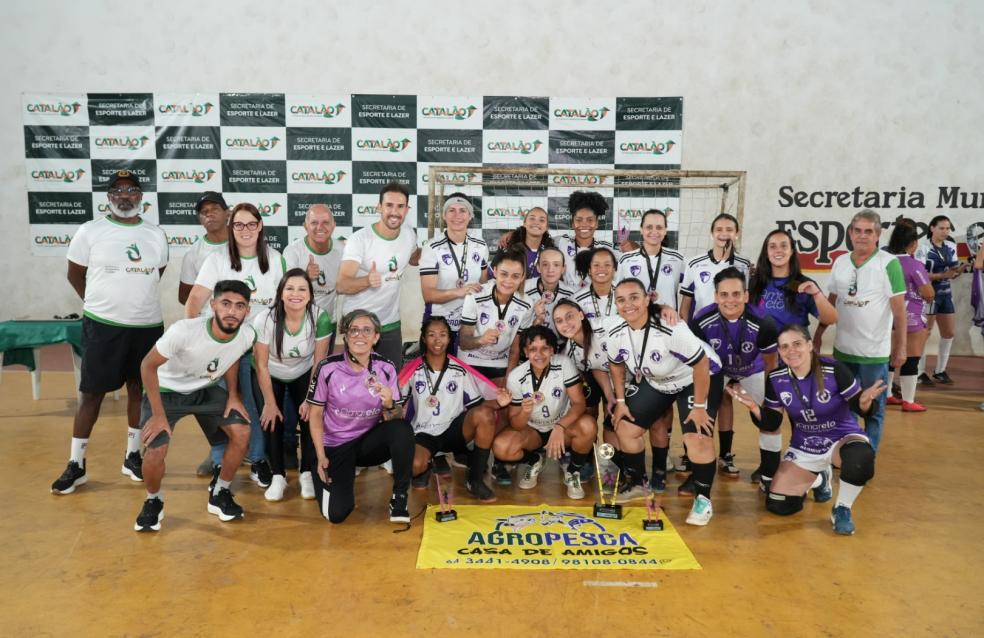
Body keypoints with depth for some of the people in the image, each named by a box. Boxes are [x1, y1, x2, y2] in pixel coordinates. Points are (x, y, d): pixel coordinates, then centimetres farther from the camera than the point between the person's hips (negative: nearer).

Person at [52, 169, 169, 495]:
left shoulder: (156, 234, 5)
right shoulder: (90, 231, -3)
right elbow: (75, 275, 6)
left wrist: (135, 297, 13)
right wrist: (102, 304, 7)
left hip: (148, 326, 3)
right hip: (102, 326, -3)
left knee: (140, 390, 10)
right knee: (92, 392, 3)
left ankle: (132, 456, 25)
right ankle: (75, 464, 14)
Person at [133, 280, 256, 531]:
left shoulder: (247, 335, -21)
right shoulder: (183, 331, -36)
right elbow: (148, 365, -22)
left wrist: (233, 395, -5)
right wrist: (158, 415, -22)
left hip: (207, 390, 4)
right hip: (167, 390, -4)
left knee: (241, 432, -13)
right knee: (156, 452, -20)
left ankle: (220, 494, 11)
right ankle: (153, 501, 13)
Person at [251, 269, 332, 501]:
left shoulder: (320, 318, -27)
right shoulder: (264, 320, -29)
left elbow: (319, 362, -15)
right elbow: (261, 366, -18)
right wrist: (270, 403, -13)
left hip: (303, 373, 1)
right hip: (270, 375, -1)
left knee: (311, 417, -14)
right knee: (271, 420, -14)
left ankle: (307, 474, 4)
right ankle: (278, 476, 3)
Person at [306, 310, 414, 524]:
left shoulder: (385, 368, -10)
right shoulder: (328, 368, -15)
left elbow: (394, 421, -8)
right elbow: (315, 414, -2)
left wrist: (389, 405, -31)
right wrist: (321, 457, -6)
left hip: (369, 440, 1)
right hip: (335, 445, -1)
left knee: (403, 429, -31)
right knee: (337, 513, -16)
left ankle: (399, 497, -11)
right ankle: (325, 477, 20)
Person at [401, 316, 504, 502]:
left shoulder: (460, 370, 0)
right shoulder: (413, 370, -2)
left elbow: (476, 404, 1)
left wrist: (497, 402, -19)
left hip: (454, 430, 2)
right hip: (423, 433, -1)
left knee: (485, 414, -29)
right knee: (414, 466, -34)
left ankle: (475, 479, -15)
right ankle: (425, 468, 9)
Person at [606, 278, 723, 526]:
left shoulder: (670, 328, -37)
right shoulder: (613, 330, -18)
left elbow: (701, 363, -28)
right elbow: (617, 364, 2)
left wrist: (699, 406, -21)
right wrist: (620, 401, 3)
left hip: (696, 379, -6)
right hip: (654, 381, 6)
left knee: (697, 438, -20)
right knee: (625, 429, 3)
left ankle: (703, 499, 4)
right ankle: (637, 483, 27)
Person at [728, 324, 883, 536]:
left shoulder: (834, 370, -22)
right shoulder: (776, 379, -11)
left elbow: (857, 406, -13)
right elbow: (771, 424, -4)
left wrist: (865, 401, -36)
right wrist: (754, 408, -22)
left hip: (841, 437, -3)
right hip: (803, 448, 4)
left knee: (860, 460, -41)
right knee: (778, 505, -2)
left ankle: (842, 509, -9)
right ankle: (819, 479, 31)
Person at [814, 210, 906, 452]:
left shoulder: (889, 263, -10)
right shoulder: (839, 262, 5)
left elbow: (899, 310, -9)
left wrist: (901, 346, -9)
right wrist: (817, 335, 12)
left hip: (875, 352, -5)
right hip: (842, 349, 5)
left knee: (872, 410, 7)